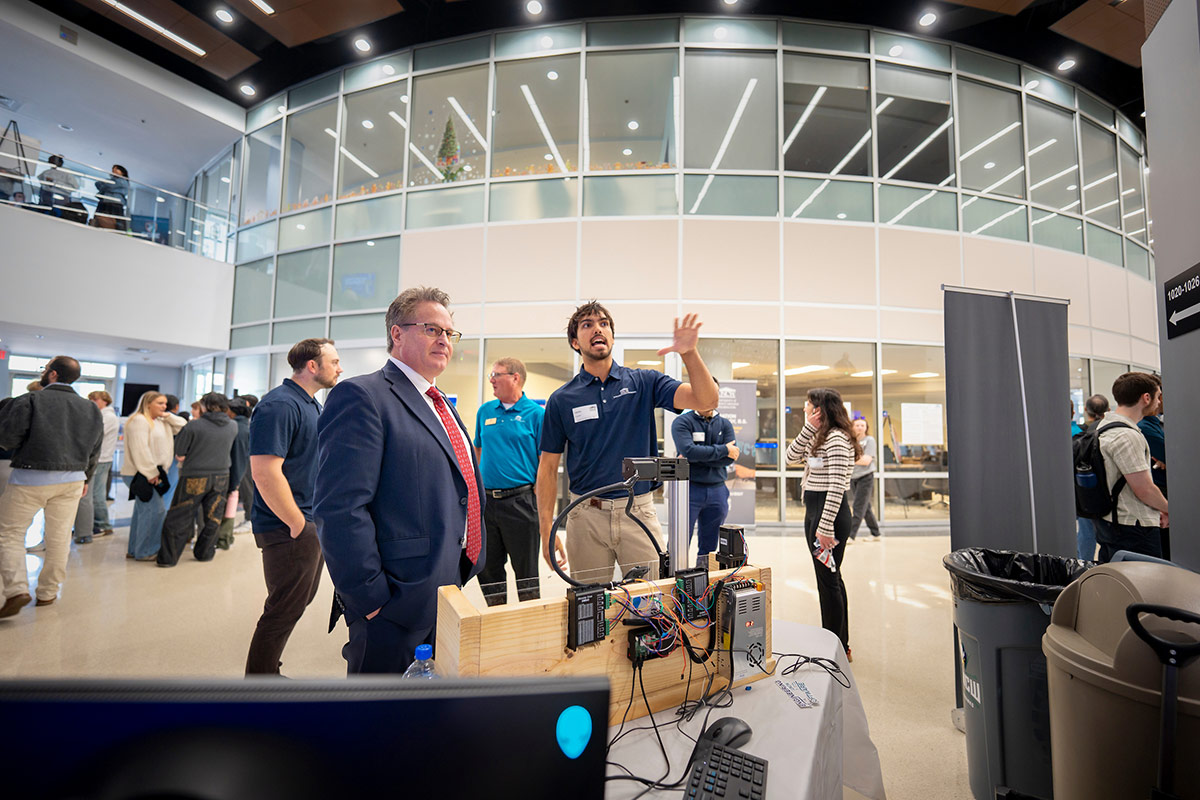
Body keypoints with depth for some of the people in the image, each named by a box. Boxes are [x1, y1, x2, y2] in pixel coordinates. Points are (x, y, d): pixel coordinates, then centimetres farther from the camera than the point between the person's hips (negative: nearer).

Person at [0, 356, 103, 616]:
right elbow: (94, 450, 11)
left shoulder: (29, 400, -10)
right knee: (59, 537, 11)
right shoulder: (91, 409, 6)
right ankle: (48, 593, 20)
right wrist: (85, 478, 22)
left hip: (31, 478, -4)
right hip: (72, 480, 4)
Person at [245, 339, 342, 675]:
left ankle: (268, 671, 38)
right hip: (290, 530, -10)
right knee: (284, 610, 4)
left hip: (312, 525, 10)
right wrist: (298, 525, -20)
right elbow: (265, 473, -27)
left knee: (301, 599, 21)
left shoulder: (313, 404, 12)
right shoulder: (280, 405, -20)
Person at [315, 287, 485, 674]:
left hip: (453, 592, 9)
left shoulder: (442, 406, 15)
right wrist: (372, 599, -20)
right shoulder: (361, 396, -14)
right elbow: (339, 510, -22)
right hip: (399, 605, -8)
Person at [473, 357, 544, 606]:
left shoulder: (536, 413, -5)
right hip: (486, 501, 5)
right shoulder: (485, 411, 9)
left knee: (526, 572, 7)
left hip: (520, 501, -5)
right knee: (487, 570, 16)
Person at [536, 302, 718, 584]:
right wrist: (546, 532, -3)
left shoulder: (644, 382, 2)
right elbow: (548, 466, 3)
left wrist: (689, 353, -26)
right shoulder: (562, 399, 2)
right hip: (586, 516, 0)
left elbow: (706, 399, -9)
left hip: (639, 511, 0)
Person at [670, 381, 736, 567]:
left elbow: (729, 459, -3)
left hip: (717, 490, 4)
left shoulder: (725, 424, 10)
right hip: (689, 488, -4)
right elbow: (689, 451, -19)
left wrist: (699, 457, -12)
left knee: (709, 548, 13)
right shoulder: (682, 422, -2)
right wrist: (723, 449, -12)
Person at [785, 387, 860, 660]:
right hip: (814, 510, 10)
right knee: (830, 578, 17)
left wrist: (826, 526, -23)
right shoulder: (819, 437, 14)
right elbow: (792, 456, 8)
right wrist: (808, 428, -1)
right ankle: (838, 643, 29)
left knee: (829, 580, -1)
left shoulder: (837, 438, -17)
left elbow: (836, 486, -22)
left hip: (830, 512, -10)